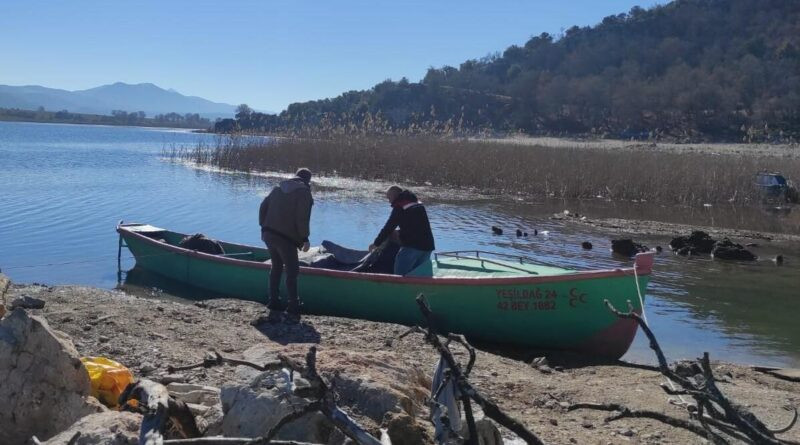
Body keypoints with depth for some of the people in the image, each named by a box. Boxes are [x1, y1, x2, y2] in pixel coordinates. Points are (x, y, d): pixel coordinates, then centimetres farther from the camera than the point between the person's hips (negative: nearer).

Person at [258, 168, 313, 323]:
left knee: (276, 268, 17)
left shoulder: (279, 187, 16)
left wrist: (264, 227, 18)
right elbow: (302, 218, -14)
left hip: (269, 234, 6)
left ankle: (273, 308, 14)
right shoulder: (304, 191, -5)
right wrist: (305, 238, -7)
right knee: (292, 271, 2)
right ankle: (293, 311, -1)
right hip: (286, 238, -6)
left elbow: (263, 207, 15)